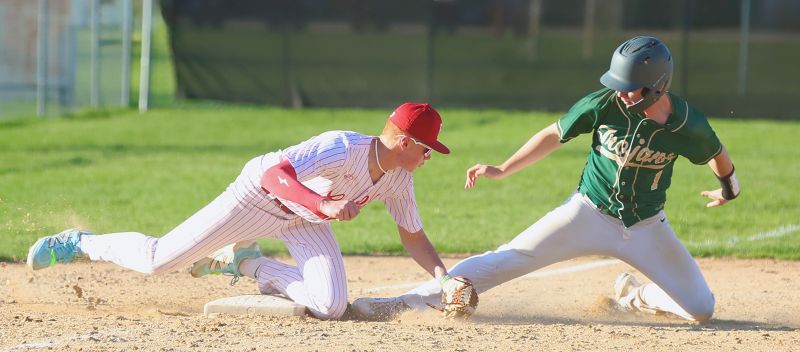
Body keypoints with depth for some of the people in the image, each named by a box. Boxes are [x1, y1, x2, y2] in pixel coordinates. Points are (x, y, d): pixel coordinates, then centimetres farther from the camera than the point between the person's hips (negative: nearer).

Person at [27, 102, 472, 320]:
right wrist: (322, 205, -58)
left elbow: (413, 236, 3)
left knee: (331, 306, -13)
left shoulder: (398, 180, -10)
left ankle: (247, 264, 11)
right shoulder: (343, 149, -35)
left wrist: (443, 275, -12)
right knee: (158, 259, -7)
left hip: (305, 220, 7)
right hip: (260, 196, -7)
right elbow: (275, 173, -45)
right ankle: (80, 244, 22)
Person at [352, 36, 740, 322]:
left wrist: (729, 187, 24)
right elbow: (555, 135, -4)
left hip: (646, 226, 2)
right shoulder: (603, 105, -18)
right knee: (507, 259, -14)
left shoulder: (689, 125, -17)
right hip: (589, 213, -2)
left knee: (700, 308, -2)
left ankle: (633, 294, 28)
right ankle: (405, 302, -14)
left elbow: (716, 153, 5)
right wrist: (503, 169, -6)